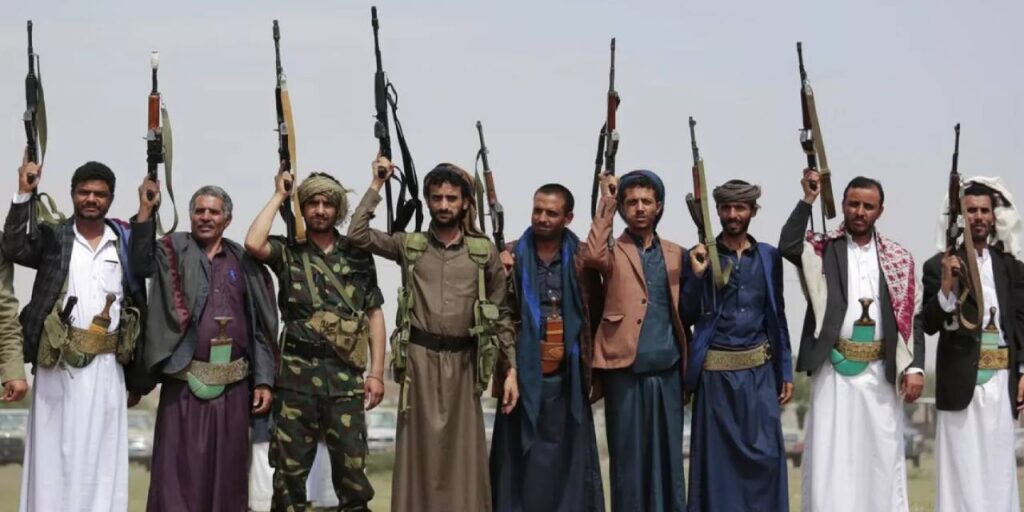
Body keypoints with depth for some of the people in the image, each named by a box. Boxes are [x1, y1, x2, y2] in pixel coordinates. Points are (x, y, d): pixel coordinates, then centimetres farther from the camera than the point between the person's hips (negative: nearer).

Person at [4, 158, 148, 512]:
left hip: (106, 368, 1)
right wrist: (24, 194, -18)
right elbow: (13, 248, -14)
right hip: (58, 366, -1)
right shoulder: (52, 238, 7)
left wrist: (137, 379, 6)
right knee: (54, 453, 1)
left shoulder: (126, 243, 8)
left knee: (101, 457, 3)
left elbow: (139, 311, 9)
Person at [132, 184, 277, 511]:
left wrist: (264, 380, 4)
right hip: (184, 382, -2)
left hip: (233, 386, 2)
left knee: (226, 474, 7)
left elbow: (262, 327, 10)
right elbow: (140, 262, -14)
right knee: (179, 473, -2)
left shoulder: (245, 263, 10)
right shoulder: (173, 251, 7)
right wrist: (146, 211, -22)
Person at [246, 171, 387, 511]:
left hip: (345, 374, 1)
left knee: (352, 467, 1)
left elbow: (373, 315, 10)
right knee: (290, 469, 3)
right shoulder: (288, 253, 6)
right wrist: (279, 197, -3)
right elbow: (253, 244, -16)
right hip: (297, 373, -1)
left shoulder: (357, 255, 10)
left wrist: (376, 372, 2)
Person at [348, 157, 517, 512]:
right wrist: (376, 186, -1)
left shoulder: (485, 252, 5)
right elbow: (357, 235, -6)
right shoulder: (409, 245, 6)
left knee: (464, 453, 3)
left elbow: (501, 314, 6)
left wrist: (511, 368, 1)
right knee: (421, 450, 3)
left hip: (463, 361, 0)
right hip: (419, 358, 0)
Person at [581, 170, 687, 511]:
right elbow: (592, 256, -21)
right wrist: (607, 205, -15)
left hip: (668, 373, 3)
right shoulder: (613, 251, 3)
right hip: (625, 374, -3)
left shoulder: (676, 254, 13)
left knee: (668, 458, 7)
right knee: (628, 460, 2)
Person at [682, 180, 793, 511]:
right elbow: (687, 317, 0)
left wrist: (786, 372, 9)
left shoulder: (769, 257, 8)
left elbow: (777, 317, 12)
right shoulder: (700, 256, 1)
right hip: (715, 372, -2)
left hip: (759, 371, 2)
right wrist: (696, 275, -14)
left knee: (765, 453, 0)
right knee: (717, 457, 2)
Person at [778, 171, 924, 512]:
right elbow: (787, 247, -18)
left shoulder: (899, 258, 8)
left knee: (881, 458, 6)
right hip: (834, 371, -2)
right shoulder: (823, 249, 3)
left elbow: (911, 317, 7)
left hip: (881, 372, 2)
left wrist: (914, 367, -3)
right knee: (830, 460, -1)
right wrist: (808, 200, -18)